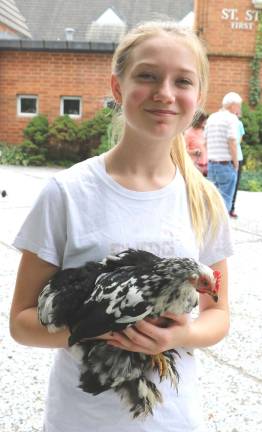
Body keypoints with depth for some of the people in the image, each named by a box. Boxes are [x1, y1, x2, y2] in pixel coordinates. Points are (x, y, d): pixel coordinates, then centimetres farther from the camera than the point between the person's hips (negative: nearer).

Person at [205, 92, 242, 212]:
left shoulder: (211, 117, 13)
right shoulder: (231, 118, -8)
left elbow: (205, 141, 14)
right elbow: (232, 142, -15)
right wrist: (236, 163, -6)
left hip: (211, 164, 7)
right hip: (226, 165, -7)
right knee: (225, 200, 0)